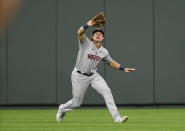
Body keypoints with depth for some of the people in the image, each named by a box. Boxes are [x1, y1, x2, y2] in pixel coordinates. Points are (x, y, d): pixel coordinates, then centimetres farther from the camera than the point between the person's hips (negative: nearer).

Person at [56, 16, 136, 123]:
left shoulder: (104, 52, 4)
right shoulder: (86, 44, -11)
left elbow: (111, 62, 20)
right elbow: (80, 33, -31)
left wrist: (123, 68, 10)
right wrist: (87, 25, -49)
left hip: (93, 76, 4)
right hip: (79, 76, -4)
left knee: (107, 91, -16)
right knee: (77, 102, 3)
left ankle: (116, 117, -17)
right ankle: (62, 109, 36)